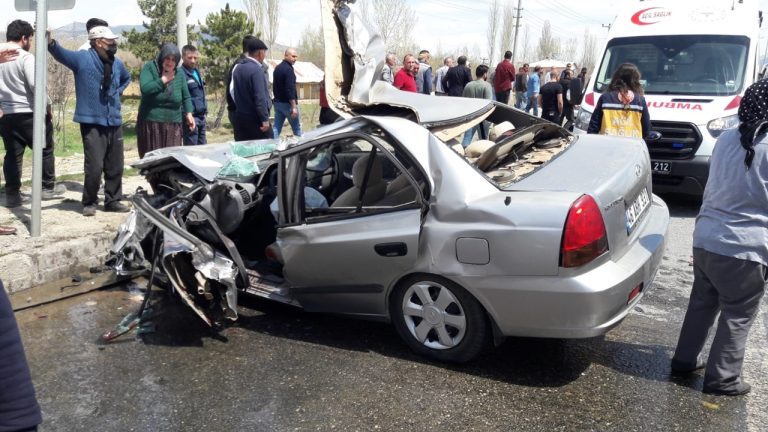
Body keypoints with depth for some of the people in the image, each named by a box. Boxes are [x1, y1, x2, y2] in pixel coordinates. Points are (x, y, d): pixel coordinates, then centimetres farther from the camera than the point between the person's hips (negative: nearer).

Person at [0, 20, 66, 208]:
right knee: (45, 150, 10)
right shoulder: (25, 58, -14)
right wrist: (47, 106, -6)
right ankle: (48, 187, 17)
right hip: (28, 114, -7)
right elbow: (36, 86, -19)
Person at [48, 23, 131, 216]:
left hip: (115, 122, 6)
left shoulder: (116, 63, 11)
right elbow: (61, 53, -23)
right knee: (94, 166, -9)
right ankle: (89, 202, 9)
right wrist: (50, 42, -43)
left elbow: (127, 78, 31)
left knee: (115, 166, 11)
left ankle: (113, 200, 25)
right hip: (92, 122, -6)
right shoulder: (82, 58, -7)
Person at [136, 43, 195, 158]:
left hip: (173, 124, 3)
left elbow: (186, 97, 16)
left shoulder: (180, 73, 9)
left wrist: (189, 113, 1)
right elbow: (145, 88, -18)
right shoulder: (149, 67, -2)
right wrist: (164, 79, -11)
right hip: (150, 123, -3)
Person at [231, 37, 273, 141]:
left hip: (240, 117, 8)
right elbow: (260, 97, -20)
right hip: (255, 119, -8)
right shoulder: (257, 70, -15)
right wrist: (265, 119, -18)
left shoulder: (237, 68, 9)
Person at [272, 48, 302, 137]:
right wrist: (294, 106, -24)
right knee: (297, 128, 3)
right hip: (287, 103, -8)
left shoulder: (277, 68, 14)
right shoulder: (288, 69, -15)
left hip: (277, 102, 8)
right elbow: (290, 89, -22)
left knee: (276, 128, 5)